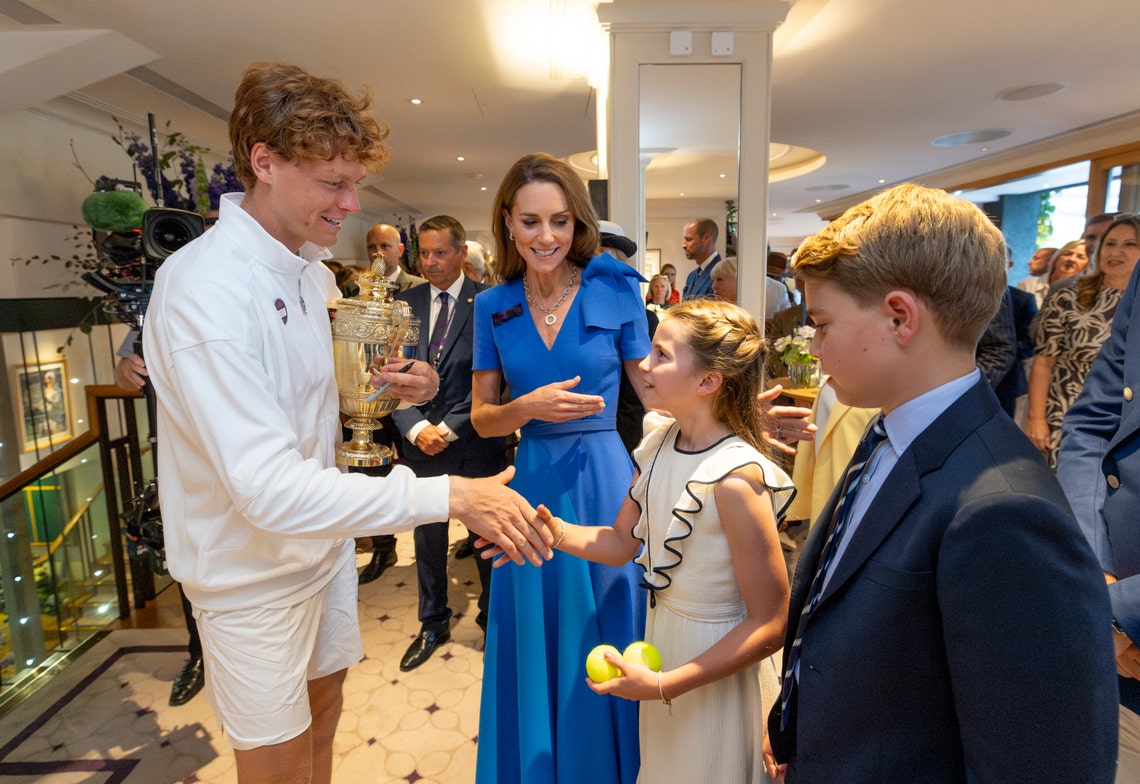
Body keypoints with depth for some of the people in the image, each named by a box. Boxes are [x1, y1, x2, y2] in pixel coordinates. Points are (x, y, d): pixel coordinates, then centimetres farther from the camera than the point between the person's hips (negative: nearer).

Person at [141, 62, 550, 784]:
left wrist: (383, 389, -7)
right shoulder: (201, 289, -27)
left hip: (322, 543, 7)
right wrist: (448, 495, -38)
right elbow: (269, 487, -35)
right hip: (253, 574, -7)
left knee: (323, 717, 25)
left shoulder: (311, 271, 3)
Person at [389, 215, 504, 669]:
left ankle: (492, 617, 33)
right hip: (420, 441, 4)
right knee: (427, 537, 15)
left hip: (475, 442, -3)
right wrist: (416, 427, -9)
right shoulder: (406, 303, 5)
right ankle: (433, 625, 35)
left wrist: (450, 428, -13)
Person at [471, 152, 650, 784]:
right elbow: (482, 417, 5)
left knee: (602, 642, 13)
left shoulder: (616, 290, -5)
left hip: (604, 481, -2)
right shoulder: (493, 306, 1)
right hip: (533, 483, 2)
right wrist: (529, 407, -14)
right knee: (535, 648, 16)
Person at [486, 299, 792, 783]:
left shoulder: (734, 477, -29)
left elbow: (771, 625, -24)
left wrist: (665, 686, -23)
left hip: (716, 668, -6)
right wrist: (557, 533, -17)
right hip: (660, 636, 6)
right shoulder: (658, 441, -7)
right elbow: (622, 544, 1)